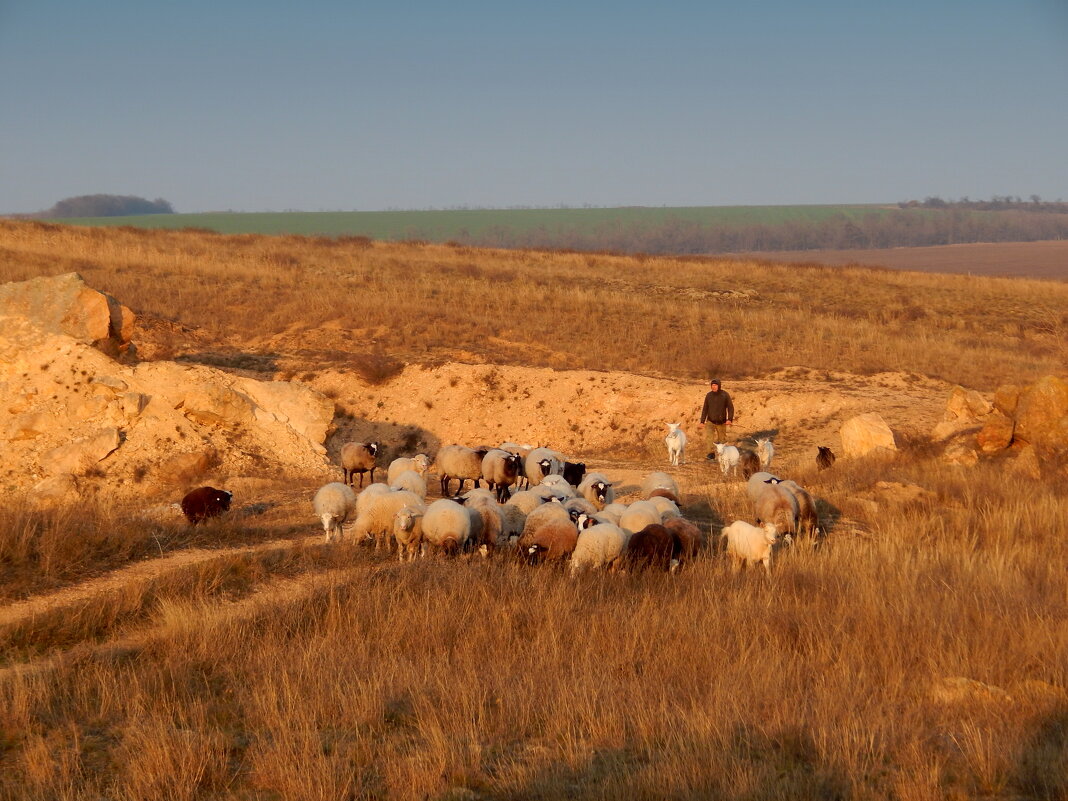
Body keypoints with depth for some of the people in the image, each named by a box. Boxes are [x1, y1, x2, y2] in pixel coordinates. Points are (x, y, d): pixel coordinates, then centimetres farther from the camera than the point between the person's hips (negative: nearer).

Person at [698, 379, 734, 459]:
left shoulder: (725, 395, -6)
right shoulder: (709, 395, 0)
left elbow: (730, 407, -4)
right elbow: (705, 409, 7)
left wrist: (730, 419, -17)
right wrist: (702, 422, 3)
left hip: (721, 422, -1)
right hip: (711, 422, 1)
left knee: (722, 439, 8)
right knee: (708, 436, -22)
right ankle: (711, 453, -24)